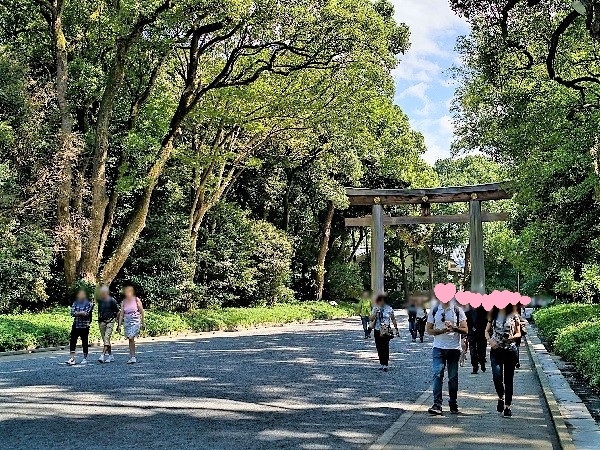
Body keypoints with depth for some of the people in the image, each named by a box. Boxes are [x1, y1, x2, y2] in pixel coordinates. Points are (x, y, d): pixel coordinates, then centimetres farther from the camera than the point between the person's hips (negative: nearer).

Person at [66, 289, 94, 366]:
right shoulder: (75, 303, 12)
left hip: (84, 325, -3)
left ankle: (85, 358, 13)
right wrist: (82, 312, -12)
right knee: (72, 341, -6)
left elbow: (87, 313, -12)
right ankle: (72, 358, -7)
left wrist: (77, 313, -9)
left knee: (85, 342, 2)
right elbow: (72, 313, -2)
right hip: (76, 325, 3)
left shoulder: (89, 304, 2)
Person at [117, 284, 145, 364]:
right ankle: (132, 357, 12)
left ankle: (132, 357, -12)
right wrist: (119, 325, 1)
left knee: (131, 338, -17)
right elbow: (121, 314, 7)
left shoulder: (136, 300, -2)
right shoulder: (123, 302, 7)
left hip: (135, 321, -4)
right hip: (127, 321, 4)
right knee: (130, 339, 7)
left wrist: (142, 322, 5)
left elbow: (142, 311, 3)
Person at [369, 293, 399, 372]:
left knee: (385, 347, -13)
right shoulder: (375, 309, 6)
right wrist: (376, 312, -14)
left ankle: (385, 364, -11)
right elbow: (371, 319, 0)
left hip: (386, 331, -3)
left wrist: (396, 329, 8)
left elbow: (393, 319, 10)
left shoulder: (389, 309, 3)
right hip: (377, 331, 3)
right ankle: (382, 364, 17)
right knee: (379, 348, 7)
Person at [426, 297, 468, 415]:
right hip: (438, 348, 0)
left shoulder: (458, 310, 3)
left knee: (453, 377, 6)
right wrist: (442, 330, -13)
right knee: (437, 374, -11)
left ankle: (453, 405, 18)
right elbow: (429, 330, 5)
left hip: (454, 348, 0)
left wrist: (454, 328, -17)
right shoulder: (434, 310, 6)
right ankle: (437, 405, -13)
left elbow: (465, 330, 2)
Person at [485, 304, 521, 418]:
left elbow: (518, 333, 7)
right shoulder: (493, 315, 6)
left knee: (508, 379, 5)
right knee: (497, 377, -14)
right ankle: (501, 397, 14)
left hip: (510, 350, -1)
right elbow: (487, 331, 13)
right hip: (496, 350, 1)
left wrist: (513, 337, -14)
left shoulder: (514, 316, 1)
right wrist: (490, 340, -6)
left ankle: (507, 406, 16)